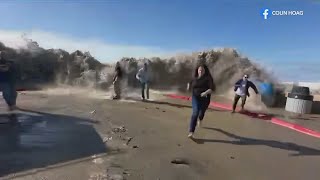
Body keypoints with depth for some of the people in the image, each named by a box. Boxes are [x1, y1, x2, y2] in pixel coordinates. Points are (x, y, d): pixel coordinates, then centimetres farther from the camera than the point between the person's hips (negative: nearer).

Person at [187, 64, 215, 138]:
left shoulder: (208, 78, -10)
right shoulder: (195, 78, 2)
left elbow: (212, 88, -23)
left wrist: (206, 92, -36)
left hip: (205, 99, 0)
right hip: (196, 98, 1)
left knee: (202, 112, 20)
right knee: (195, 113, -19)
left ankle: (200, 120, 61)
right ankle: (191, 132, -22)